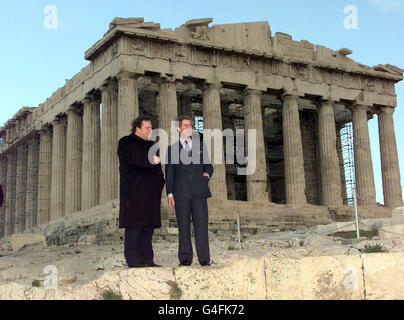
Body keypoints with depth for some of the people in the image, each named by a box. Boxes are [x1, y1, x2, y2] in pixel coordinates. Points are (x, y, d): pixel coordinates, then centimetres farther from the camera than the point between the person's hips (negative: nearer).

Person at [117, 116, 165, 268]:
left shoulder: (150, 145, 24)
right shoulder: (125, 143, 2)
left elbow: (157, 166, 25)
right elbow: (132, 158, -17)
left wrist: (160, 182, 10)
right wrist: (150, 160, -23)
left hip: (150, 192, 7)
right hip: (133, 191, -7)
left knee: (149, 225, 5)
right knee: (134, 226, -9)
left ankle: (147, 259, 8)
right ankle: (133, 259, -8)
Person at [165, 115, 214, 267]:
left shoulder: (200, 146, 19)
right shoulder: (172, 149, 14)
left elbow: (209, 166, 22)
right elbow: (169, 173, 9)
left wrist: (207, 174, -1)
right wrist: (170, 193, 1)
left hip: (199, 191, 1)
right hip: (181, 192, 0)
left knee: (201, 224, -5)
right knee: (183, 226, 1)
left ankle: (204, 258, -2)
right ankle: (185, 258, 6)